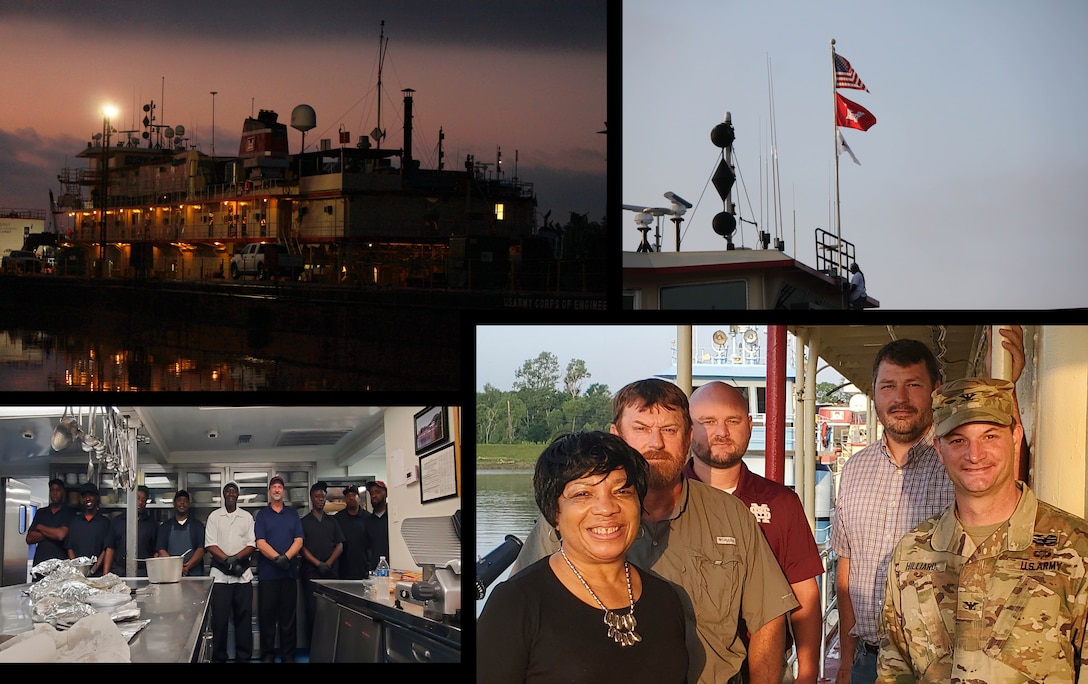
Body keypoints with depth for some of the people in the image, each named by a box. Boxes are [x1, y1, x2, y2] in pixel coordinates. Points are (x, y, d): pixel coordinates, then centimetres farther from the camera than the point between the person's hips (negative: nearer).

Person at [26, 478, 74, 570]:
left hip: (60, 563, -3)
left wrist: (40, 528, 3)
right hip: (40, 562, 3)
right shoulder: (41, 512, 16)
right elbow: (29, 539, 9)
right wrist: (52, 533, -5)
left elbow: (61, 535, -12)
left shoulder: (69, 513, 3)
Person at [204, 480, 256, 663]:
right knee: (219, 618, -1)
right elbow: (210, 545, -2)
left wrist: (236, 557, -14)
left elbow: (252, 545, 3)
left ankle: (243, 657, 7)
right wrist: (227, 560, -14)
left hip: (243, 574, 1)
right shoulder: (214, 516, 5)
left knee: (243, 618, 2)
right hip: (220, 574, -1)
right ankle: (219, 657, 6)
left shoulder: (247, 517, 9)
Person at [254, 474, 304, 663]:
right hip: (267, 572, -2)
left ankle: (288, 655, 9)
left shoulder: (293, 514, 11)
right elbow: (260, 543, -5)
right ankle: (267, 655, 7)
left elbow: (299, 541, 3)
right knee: (267, 615, 1)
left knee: (288, 615, 4)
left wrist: (287, 557, -15)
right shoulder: (262, 515, 6)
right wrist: (277, 558, -18)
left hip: (289, 571, 2)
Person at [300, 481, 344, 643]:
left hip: (331, 571, 2)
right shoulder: (304, 522, 8)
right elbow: (302, 547, 1)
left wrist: (328, 563, -6)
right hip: (311, 572, -2)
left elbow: (340, 546, 10)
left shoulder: (332, 521, 15)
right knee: (313, 609, -7)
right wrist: (318, 564, -11)